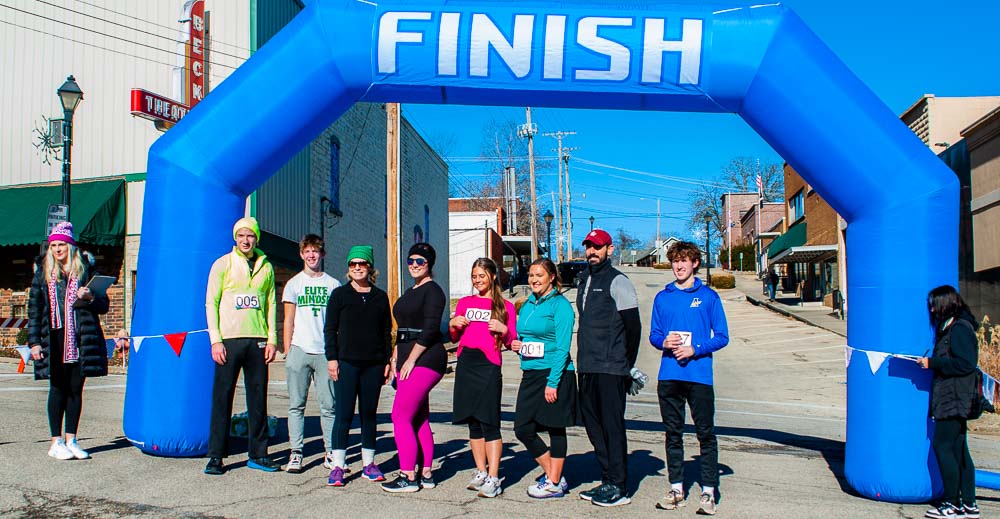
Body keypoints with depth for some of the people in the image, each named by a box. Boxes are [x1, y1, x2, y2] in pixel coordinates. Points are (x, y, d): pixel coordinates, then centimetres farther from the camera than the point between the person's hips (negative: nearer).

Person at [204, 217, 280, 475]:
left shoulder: (265, 267, 10)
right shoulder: (222, 264, 3)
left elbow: (271, 304, 12)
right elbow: (211, 303, 1)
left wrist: (272, 339, 3)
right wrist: (215, 340, -8)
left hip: (257, 340, 3)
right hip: (229, 339, -2)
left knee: (258, 400, 5)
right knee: (222, 398, 0)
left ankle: (258, 454, 14)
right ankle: (216, 456, 9)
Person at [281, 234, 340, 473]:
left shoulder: (333, 284, 10)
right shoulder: (294, 283, 11)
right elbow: (288, 321, 9)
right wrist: (287, 352, 2)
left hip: (325, 352, 0)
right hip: (299, 351, 0)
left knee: (329, 405, 1)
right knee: (296, 404, 3)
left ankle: (330, 453, 8)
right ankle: (295, 454, 9)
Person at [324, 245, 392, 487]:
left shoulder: (380, 297, 10)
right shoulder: (340, 294, 4)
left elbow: (387, 331, 12)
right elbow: (330, 329, 3)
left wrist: (387, 361, 6)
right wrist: (332, 358, -5)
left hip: (374, 364, 2)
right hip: (346, 363, -2)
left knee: (369, 413, 9)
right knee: (344, 414, -3)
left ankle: (368, 464, 17)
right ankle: (338, 466, 3)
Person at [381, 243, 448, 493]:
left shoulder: (433, 290, -8)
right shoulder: (411, 292, 20)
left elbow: (430, 329, -17)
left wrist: (410, 360, -17)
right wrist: (396, 356, 15)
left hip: (425, 359, -10)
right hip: (408, 358, 10)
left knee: (401, 416, -11)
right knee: (419, 418, 11)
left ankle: (408, 477, -5)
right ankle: (426, 474, 17)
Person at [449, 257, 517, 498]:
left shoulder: (505, 306, 8)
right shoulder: (464, 303, 16)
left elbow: (511, 343, 7)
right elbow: (454, 338, 20)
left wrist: (504, 330, -12)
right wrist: (453, 325, 1)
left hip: (489, 365, -4)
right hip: (465, 364, 4)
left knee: (490, 422, -8)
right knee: (473, 422, 8)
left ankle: (493, 478, -5)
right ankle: (481, 472, 18)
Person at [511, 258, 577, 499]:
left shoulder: (560, 305, -9)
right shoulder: (527, 305, 13)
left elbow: (562, 347, -14)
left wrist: (552, 382, -18)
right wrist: (517, 345, 1)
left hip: (554, 375, -8)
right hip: (530, 374, 8)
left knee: (555, 428, 3)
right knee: (522, 428, 6)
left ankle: (554, 483, 16)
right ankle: (552, 473, 23)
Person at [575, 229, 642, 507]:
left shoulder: (617, 281, -7)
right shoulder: (585, 280, 17)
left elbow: (633, 326, -8)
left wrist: (627, 366, -2)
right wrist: (584, 359, 16)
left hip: (610, 369, -8)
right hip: (586, 368, 8)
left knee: (612, 425, -3)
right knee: (593, 424, 12)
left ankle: (619, 487, 6)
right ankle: (608, 479, 23)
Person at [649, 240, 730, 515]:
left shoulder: (709, 296, 2)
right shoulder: (662, 298, 11)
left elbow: (722, 336, 0)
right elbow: (653, 334, 14)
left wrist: (695, 349, -13)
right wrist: (664, 342, -8)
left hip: (699, 375, -3)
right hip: (669, 376, 3)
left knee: (706, 433, 0)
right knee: (673, 433, 10)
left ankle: (709, 492, 8)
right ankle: (676, 488, 21)